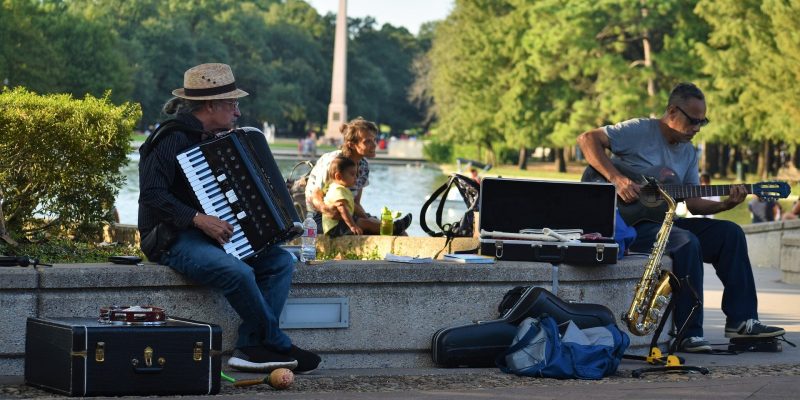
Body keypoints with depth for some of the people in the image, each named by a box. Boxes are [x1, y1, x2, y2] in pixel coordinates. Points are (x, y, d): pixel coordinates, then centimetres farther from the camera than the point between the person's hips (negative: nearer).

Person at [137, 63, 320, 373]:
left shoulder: (212, 138, 16)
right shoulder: (172, 139, -14)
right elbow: (152, 195, -24)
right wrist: (199, 219, -28)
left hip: (210, 234, 10)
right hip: (174, 239, -10)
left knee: (281, 261, -7)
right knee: (238, 272, -33)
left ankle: (251, 348, -15)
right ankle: (279, 346, -13)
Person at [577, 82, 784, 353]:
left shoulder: (688, 152, 15)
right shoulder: (640, 131, -8)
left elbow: (693, 203, 13)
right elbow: (587, 139, -15)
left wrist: (726, 204, -6)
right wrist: (616, 179, -25)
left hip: (662, 222, 8)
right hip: (628, 225, -8)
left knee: (729, 233, -5)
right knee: (687, 243, -33)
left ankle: (741, 320, -6)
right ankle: (689, 334, -28)